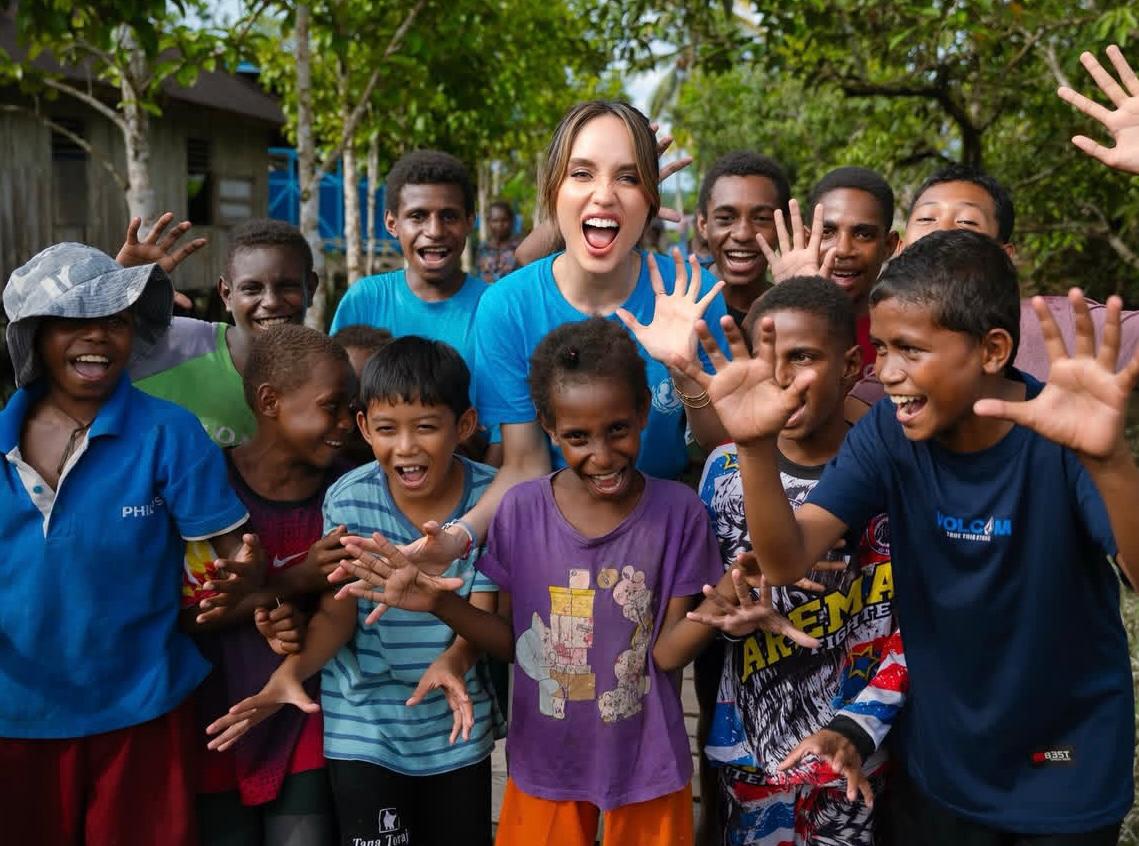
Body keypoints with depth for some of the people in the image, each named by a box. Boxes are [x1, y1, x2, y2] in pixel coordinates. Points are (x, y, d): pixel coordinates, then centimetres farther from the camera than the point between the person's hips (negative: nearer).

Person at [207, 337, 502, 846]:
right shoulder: (349, 501, -13)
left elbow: (481, 612, -11)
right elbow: (337, 614, -9)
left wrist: (452, 661, -32)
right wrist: (292, 670, -29)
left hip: (455, 721, 1)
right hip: (364, 724, -1)